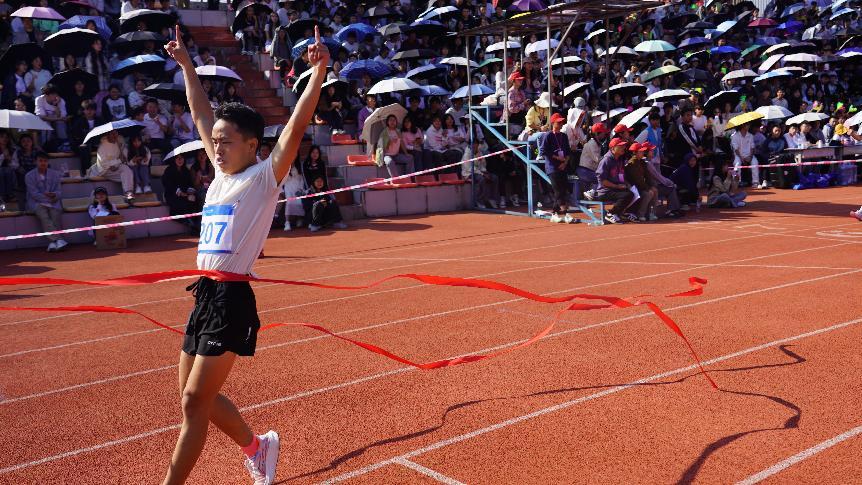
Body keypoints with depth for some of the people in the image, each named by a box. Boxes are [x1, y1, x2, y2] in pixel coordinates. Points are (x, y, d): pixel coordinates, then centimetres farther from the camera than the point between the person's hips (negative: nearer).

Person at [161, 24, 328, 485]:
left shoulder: (264, 177, -5)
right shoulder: (220, 176, 14)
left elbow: (296, 127, -17)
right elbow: (201, 115, 23)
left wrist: (319, 72, -25)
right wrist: (186, 64, 26)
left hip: (231, 299, -8)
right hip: (203, 294, 8)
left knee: (195, 400, -6)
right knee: (196, 395, 15)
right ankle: (256, 446, 35)